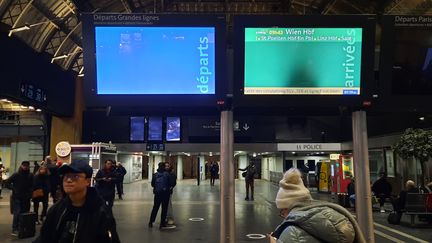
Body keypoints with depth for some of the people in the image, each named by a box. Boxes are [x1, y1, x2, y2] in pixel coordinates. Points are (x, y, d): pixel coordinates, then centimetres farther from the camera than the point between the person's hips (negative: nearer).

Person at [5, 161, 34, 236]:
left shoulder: (31, 175, 0)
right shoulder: (16, 175, -9)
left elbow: (32, 185, 10)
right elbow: (7, 182, -4)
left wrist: (30, 192, -3)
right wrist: (13, 188, -12)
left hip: (26, 198, 3)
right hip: (16, 197, -3)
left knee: (25, 213, 7)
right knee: (17, 213, -10)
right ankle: (14, 229, -2)